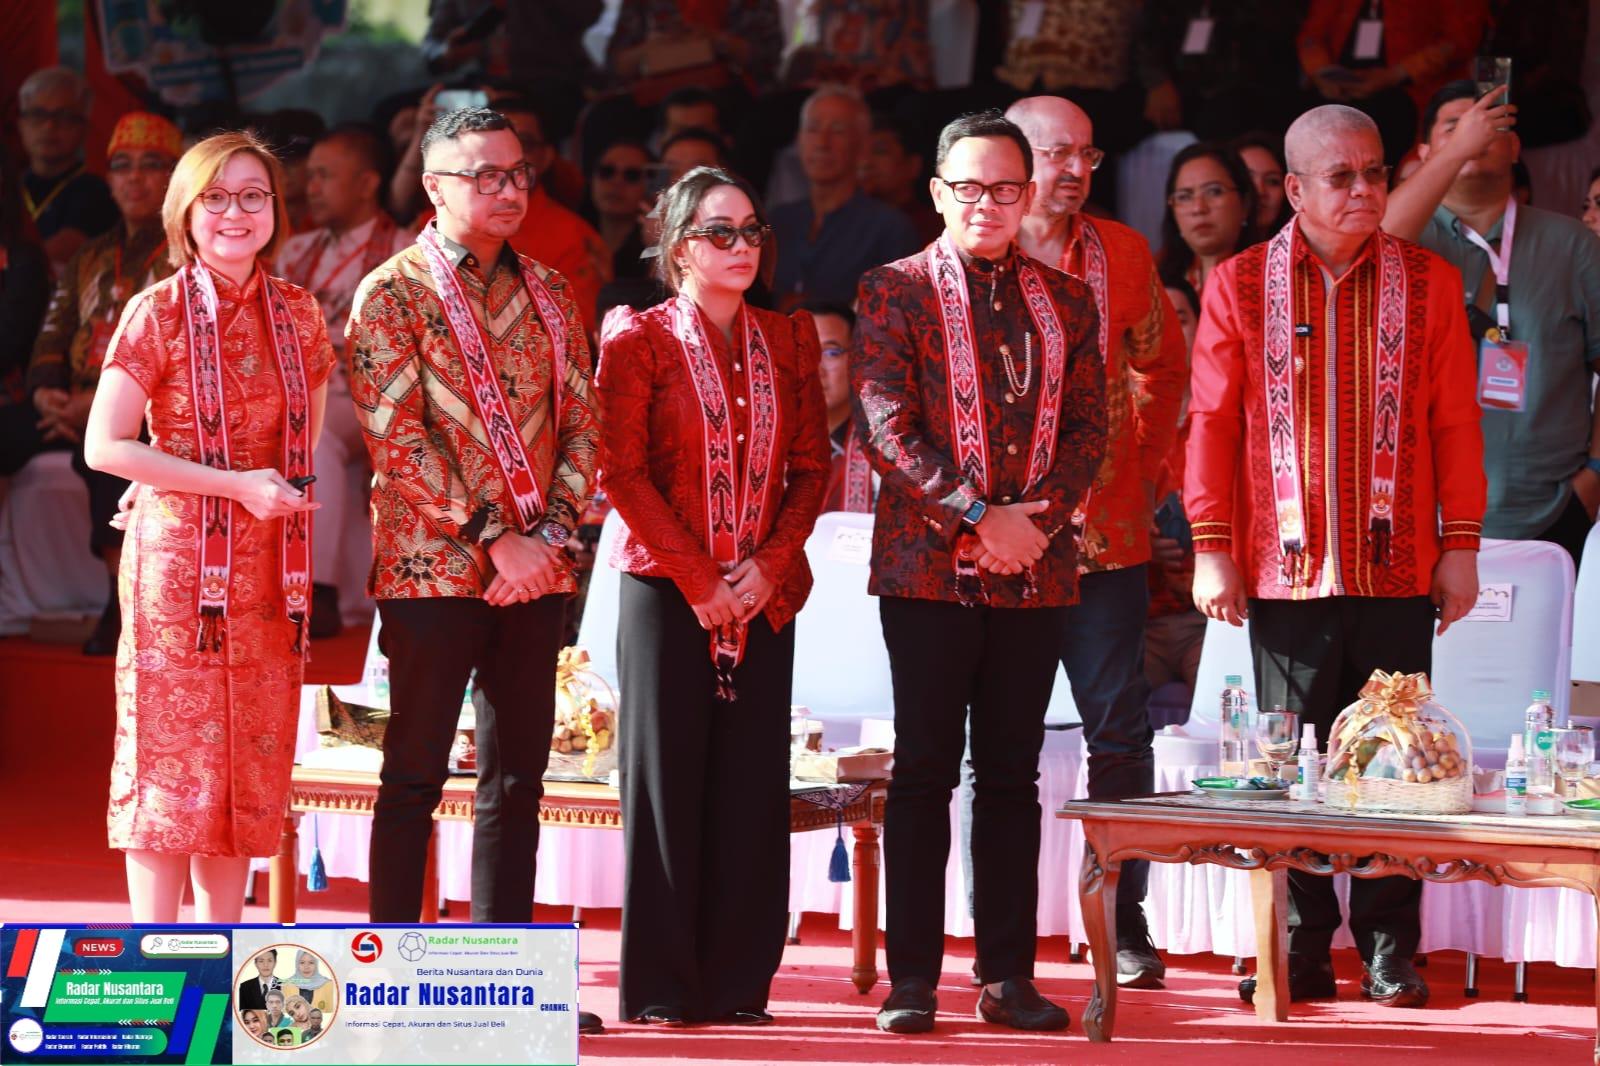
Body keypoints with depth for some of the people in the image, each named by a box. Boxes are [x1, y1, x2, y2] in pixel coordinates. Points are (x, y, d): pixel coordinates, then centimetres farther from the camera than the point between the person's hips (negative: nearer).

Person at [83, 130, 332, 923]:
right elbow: (103, 447, -11)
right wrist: (234, 485, -14)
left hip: (270, 564, 5)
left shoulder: (298, 314, 8)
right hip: (177, 557, -5)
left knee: (248, 767, 6)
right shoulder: (158, 313, -6)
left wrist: (293, 495, 4)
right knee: (169, 759, -4)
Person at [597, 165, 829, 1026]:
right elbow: (622, 473, -6)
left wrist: (770, 564, -5)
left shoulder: (788, 340, 12)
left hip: (764, 594, 4)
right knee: (666, 778, -2)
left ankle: (738, 983, 8)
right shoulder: (639, 338, 0)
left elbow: (812, 468, 9)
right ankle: (660, 987, 3)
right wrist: (697, 577, -11)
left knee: (752, 785, 2)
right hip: (666, 590, -4)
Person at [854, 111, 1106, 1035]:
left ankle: (1010, 975, 10)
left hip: (1036, 568, 3)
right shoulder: (896, 291, 1)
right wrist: (975, 516, -16)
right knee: (925, 772, -1)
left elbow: (1090, 426, 9)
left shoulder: (1066, 299, 13)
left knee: (1013, 775, 6)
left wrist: (1041, 515, -8)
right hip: (930, 565, -3)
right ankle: (914, 979, 3)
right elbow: (886, 423, -8)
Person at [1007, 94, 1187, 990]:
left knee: (1121, 728, 1)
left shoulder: (1123, 254, 8)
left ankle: (1124, 922, 9)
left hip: (1107, 532, 2)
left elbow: (1163, 367, 20)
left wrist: (1142, 459, 10)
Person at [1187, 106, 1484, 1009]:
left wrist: (1461, 544, 2)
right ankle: (1300, 955, 11)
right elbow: (1214, 421, 4)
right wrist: (1213, 549, -1)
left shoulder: (1430, 283, 5)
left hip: (1397, 568, 0)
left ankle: (1391, 951, 11)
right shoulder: (1240, 287, 4)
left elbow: (1456, 422, 6)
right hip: (1284, 569, 0)